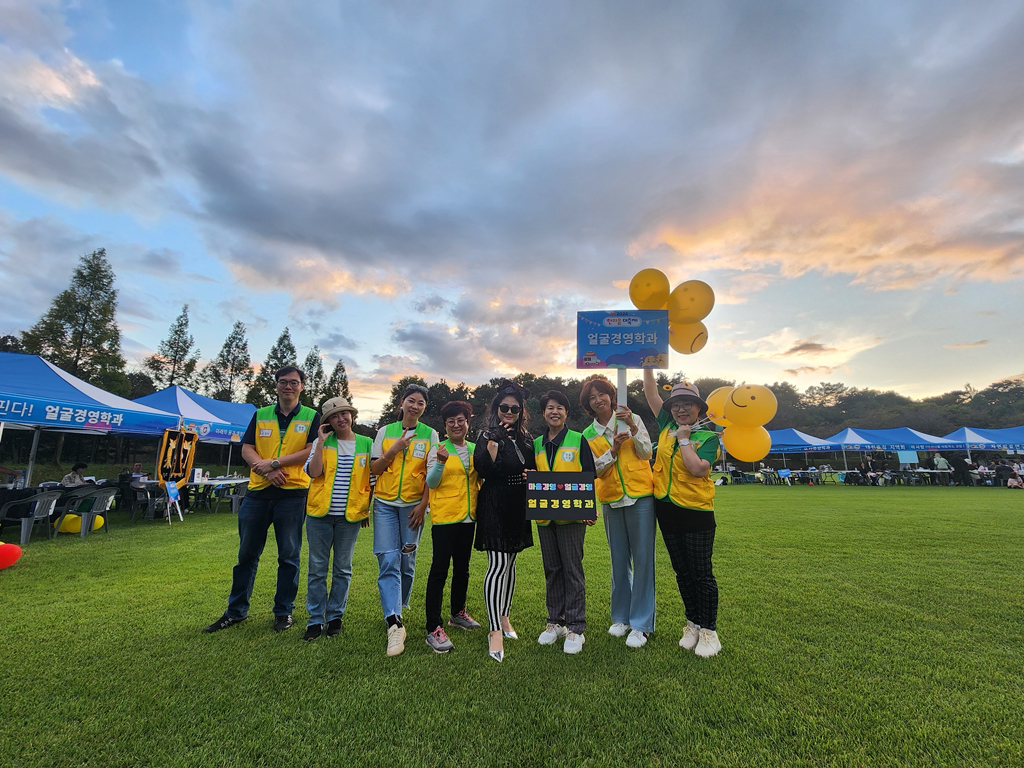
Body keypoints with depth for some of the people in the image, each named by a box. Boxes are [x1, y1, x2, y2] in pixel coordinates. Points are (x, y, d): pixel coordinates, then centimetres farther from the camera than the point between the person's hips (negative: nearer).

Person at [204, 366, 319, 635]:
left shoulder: (312, 417, 2)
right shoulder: (261, 415, 11)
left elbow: (311, 451, -8)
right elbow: (246, 450, 4)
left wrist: (274, 463, -14)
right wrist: (268, 471, -12)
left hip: (293, 494, -3)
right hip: (257, 492, 3)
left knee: (289, 556, 5)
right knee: (247, 554, 12)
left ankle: (283, 612, 20)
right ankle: (236, 611, 28)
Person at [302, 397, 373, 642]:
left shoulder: (366, 444, 3)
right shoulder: (322, 442, 3)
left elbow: (371, 480, 9)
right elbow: (313, 472, -11)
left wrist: (368, 509, 6)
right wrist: (321, 441, -12)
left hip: (350, 516, 0)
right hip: (320, 514, 0)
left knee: (343, 569, 10)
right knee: (317, 569, 7)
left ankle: (335, 617, 25)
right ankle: (316, 620, 21)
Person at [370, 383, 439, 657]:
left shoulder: (430, 435, 3)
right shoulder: (385, 432, 7)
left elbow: (432, 474, -1)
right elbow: (374, 469, 4)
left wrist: (423, 506, -8)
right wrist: (395, 450, -10)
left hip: (413, 505, 0)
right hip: (385, 503, 1)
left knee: (407, 562, 6)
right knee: (388, 560, -9)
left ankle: (399, 609, 28)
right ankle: (394, 623, -9)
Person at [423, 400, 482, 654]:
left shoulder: (475, 449, 9)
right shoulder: (439, 449, -4)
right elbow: (431, 483, -10)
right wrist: (441, 462, -27)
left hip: (468, 516, 5)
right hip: (444, 516, -5)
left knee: (462, 567, 17)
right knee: (439, 569, -5)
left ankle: (458, 613, 35)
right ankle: (434, 629, 2)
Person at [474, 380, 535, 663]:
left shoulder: (525, 438, 10)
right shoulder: (488, 436, -6)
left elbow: (533, 468, 20)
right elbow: (484, 470, -19)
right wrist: (494, 441, -26)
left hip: (519, 508, 6)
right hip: (495, 507, -6)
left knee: (510, 564, 16)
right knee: (498, 566, -7)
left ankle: (504, 617, 33)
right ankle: (496, 631, 2)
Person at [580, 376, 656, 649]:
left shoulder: (632, 419, 1)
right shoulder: (588, 435, 5)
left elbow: (646, 454, -6)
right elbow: (595, 470, -1)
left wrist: (633, 427, -19)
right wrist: (613, 449, -16)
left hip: (641, 496, -2)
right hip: (611, 501, 2)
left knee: (643, 558, -2)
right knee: (619, 560, 11)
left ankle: (641, 624, 10)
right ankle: (621, 618, 26)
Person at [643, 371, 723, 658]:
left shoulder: (708, 438, -6)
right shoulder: (667, 428, 6)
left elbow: (698, 469, -21)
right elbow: (651, 394, 6)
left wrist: (684, 440, -14)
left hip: (696, 512, -5)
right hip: (668, 511, 5)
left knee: (702, 573, 5)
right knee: (682, 572, 16)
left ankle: (709, 630, 21)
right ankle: (693, 624, 31)